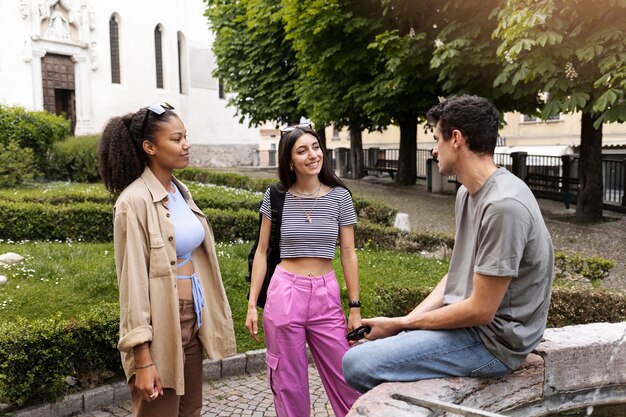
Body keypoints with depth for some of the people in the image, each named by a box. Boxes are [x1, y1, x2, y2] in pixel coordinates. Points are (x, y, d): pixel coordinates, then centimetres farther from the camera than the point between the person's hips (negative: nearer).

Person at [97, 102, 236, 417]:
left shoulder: (181, 191, 7)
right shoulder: (135, 200, -16)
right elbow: (133, 280, -18)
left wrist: (203, 316, 15)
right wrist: (143, 358, -18)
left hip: (193, 318, 7)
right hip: (161, 323, -7)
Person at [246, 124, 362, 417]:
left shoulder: (339, 196, -1)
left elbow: (348, 253, 2)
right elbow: (262, 252, 4)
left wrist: (355, 307, 2)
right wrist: (252, 304, 1)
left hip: (326, 296, 1)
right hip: (284, 294, 0)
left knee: (347, 378, 4)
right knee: (288, 382, 10)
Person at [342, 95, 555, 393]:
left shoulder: (503, 206, -24)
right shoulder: (467, 193, 8)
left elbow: (480, 310, -23)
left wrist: (400, 324, -12)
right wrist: (409, 319, 0)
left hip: (493, 338, -9)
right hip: (466, 322, 9)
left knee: (357, 364, -18)